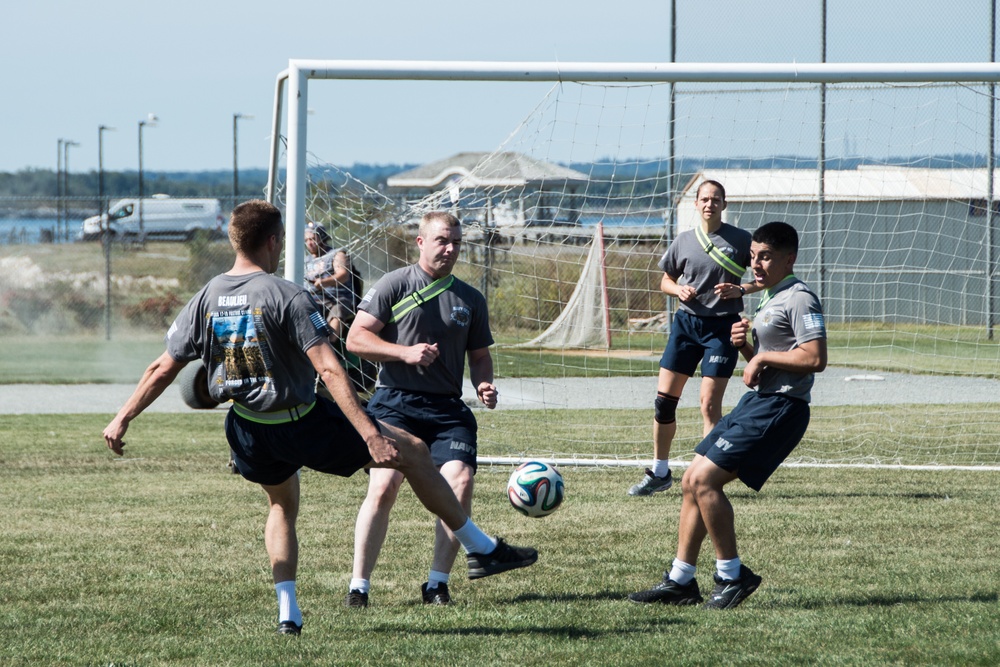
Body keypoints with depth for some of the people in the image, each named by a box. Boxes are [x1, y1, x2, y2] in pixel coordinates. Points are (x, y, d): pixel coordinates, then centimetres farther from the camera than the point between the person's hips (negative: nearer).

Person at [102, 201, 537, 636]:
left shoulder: (204, 301, -2)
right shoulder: (288, 297, -18)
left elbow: (162, 370, 1)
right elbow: (329, 371, -25)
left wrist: (122, 420, 13)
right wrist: (370, 436, -30)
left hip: (248, 433, 5)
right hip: (303, 426, -5)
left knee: (282, 504, 34)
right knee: (412, 452, 10)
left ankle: (287, 611, 19)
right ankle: (483, 550, 17)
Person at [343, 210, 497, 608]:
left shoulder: (470, 300, 15)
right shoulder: (393, 285, 1)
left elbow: (479, 355, 24)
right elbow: (356, 339, -3)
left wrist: (483, 385, 2)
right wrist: (405, 352, -14)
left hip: (447, 407, 4)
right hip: (395, 402, -4)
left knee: (460, 481, -15)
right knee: (384, 486, -17)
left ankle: (437, 583, -1)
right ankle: (359, 585, -5)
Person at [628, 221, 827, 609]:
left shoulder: (799, 299, -11)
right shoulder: (771, 301, 21)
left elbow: (815, 358, -23)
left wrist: (762, 357, -14)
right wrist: (744, 345, 6)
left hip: (779, 408, -10)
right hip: (755, 403, 10)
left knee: (704, 479, -17)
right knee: (691, 482, 8)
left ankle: (732, 574, -6)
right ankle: (680, 581, 13)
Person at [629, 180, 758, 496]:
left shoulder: (740, 239, -3)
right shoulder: (684, 241, 5)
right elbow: (665, 281, 16)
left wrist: (740, 290, -16)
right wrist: (679, 289, -6)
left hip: (722, 327, -4)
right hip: (687, 323, 4)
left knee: (709, 402, -9)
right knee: (664, 398, 3)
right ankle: (659, 473, 17)